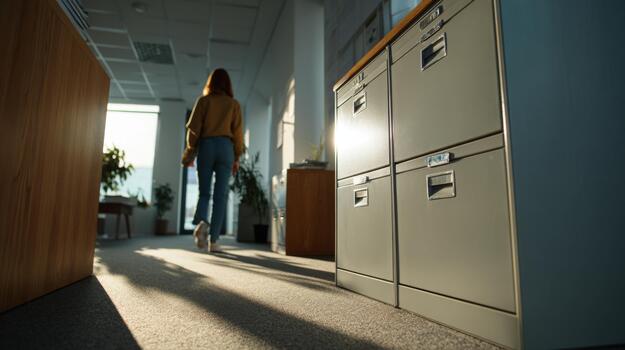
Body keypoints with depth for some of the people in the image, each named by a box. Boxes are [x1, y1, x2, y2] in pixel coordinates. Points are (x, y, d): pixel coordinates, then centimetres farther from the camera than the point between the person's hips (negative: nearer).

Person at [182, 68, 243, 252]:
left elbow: (194, 128, 2)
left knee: (204, 192, 8)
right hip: (225, 146, 0)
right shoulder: (234, 104, 11)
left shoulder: (203, 100, 10)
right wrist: (237, 158, 9)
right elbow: (237, 132, 5)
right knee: (220, 195, 0)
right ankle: (213, 240, -2)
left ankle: (201, 223, -22)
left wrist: (190, 153, 8)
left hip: (206, 146, 0)